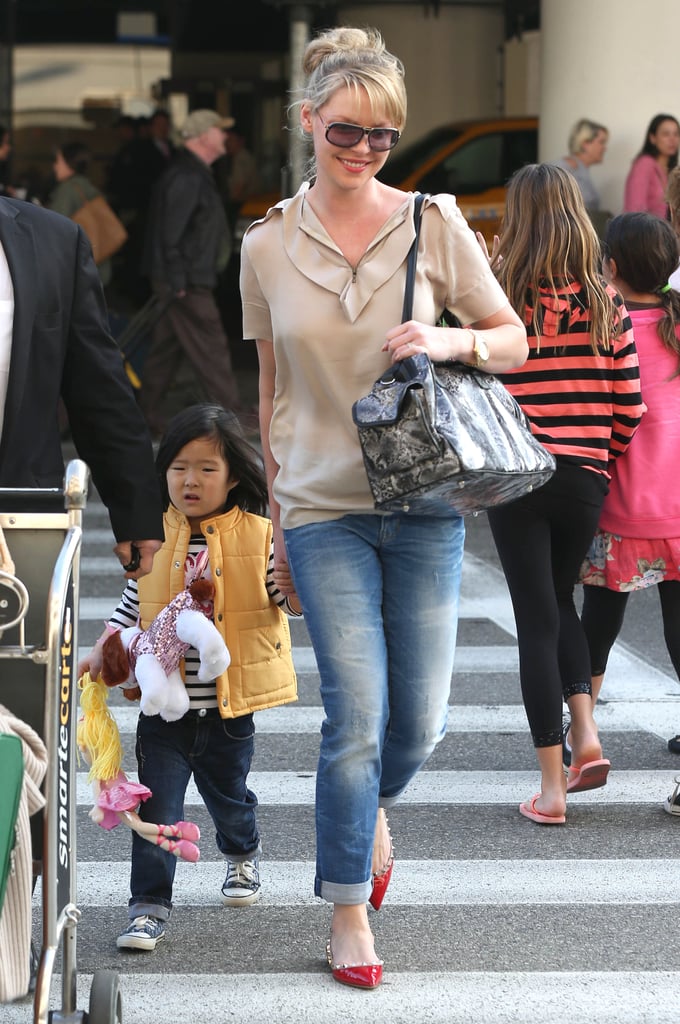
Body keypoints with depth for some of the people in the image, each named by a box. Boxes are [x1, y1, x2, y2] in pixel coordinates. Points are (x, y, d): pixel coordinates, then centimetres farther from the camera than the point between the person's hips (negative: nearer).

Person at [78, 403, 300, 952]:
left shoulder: (258, 536, -6)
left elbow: (296, 601, -6)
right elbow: (132, 607, 8)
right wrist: (102, 651, -4)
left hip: (229, 706, -1)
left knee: (228, 793, 20)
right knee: (156, 808, -5)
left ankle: (243, 856, 50)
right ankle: (150, 906, 2)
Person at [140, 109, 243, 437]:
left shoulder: (193, 173, 17)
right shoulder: (187, 177, -17)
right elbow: (171, 233, -22)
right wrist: (178, 282, -22)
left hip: (184, 281, 11)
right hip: (188, 284, -11)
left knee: (166, 347, 12)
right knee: (209, 346, -6)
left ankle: (148, 414, 16)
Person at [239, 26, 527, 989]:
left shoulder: (433, 223, -1)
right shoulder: (268, 248, 2)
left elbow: (514, 341, 6)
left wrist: (453, 340, -15)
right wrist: (276, 504, 13)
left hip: (424, 504, 1)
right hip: (325, 511, -1)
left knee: (419, 721, 4)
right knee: (357, 718, -6)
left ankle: (370, 808, 39)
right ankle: (349, 913, 10)